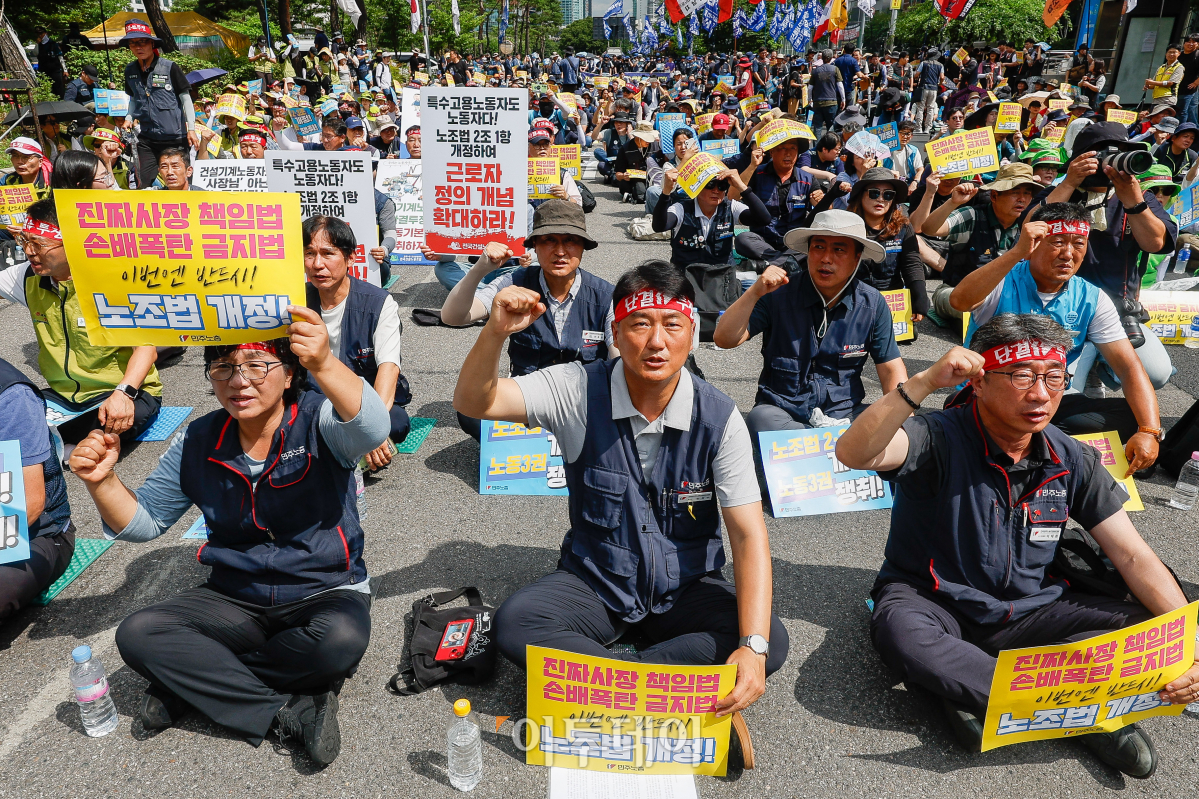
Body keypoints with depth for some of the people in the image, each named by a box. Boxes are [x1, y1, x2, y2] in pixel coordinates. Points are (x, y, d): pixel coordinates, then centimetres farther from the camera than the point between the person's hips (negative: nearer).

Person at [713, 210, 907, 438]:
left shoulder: (873, 304, 1)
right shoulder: (778, 294, -6)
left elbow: (891, 370, 4)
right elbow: (724, 340, -13)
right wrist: (754, 293, -26)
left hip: (844, 413, 1)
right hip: (781, 411, -1)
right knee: (760, 419, -35)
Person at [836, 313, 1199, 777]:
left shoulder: (1071, 460, -2)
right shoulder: (940, 439, -18)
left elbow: (1133, 557, -2)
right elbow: (854, 454, -38)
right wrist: (925, 382, -46)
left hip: (1026, 612, 5)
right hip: (933, 604, -4)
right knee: (899, 632, -38)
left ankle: (975, 690, -25)